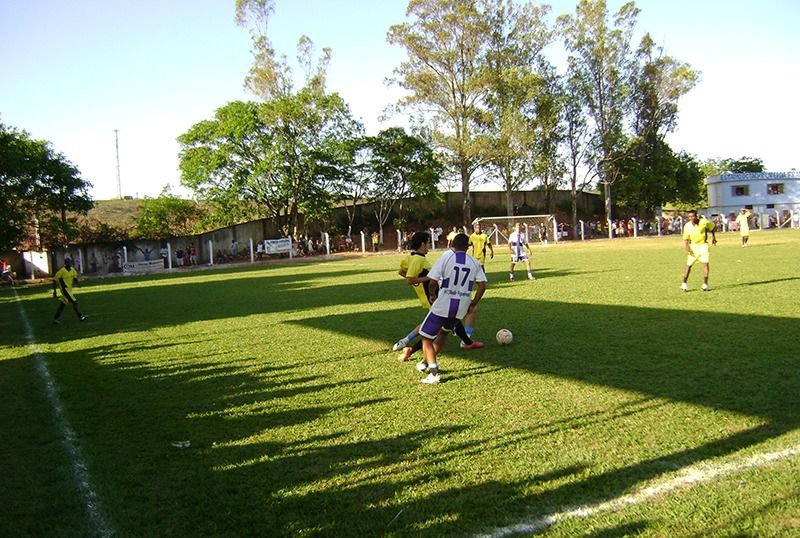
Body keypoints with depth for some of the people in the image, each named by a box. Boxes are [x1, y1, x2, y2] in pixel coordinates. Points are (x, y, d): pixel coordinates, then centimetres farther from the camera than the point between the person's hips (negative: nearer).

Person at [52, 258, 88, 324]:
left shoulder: (73, 270, 5)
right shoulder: (62, 271, -15)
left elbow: (75, 278, 9)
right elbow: (54, 280, -9)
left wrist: (78, 283, -14)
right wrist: (54, 291, -10)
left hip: (69, 289, 8)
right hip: (64, 289, -8)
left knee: (62, 305, 13)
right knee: (74, 302, -15)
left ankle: (55, 319, 22)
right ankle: (80, 316, -16)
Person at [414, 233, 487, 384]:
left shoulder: (446, 257, -5)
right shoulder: (475, 262, 6)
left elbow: (432, 282, -11)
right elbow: (482, 286, 0)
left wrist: (432, 295, 9)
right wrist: (472, 305, 11)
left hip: (442, 305, -5)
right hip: (461, 308, 5)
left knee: (426, 338, 6)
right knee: (444, 332, 31)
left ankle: (434, 373, -6)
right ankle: (428, 362, 37)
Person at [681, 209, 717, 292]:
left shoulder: (704, 222, -15)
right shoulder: (687, 226, -12)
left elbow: (712, 227, 7)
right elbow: (686, 239, -2)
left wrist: (713, 237, 8)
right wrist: (687, 248, -15)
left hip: (703, 245, -1)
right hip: (693, 246, 1)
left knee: (705, 263, -10)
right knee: (689, 265, 0)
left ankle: (705, 284, -2)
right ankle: (684, 284, 10)